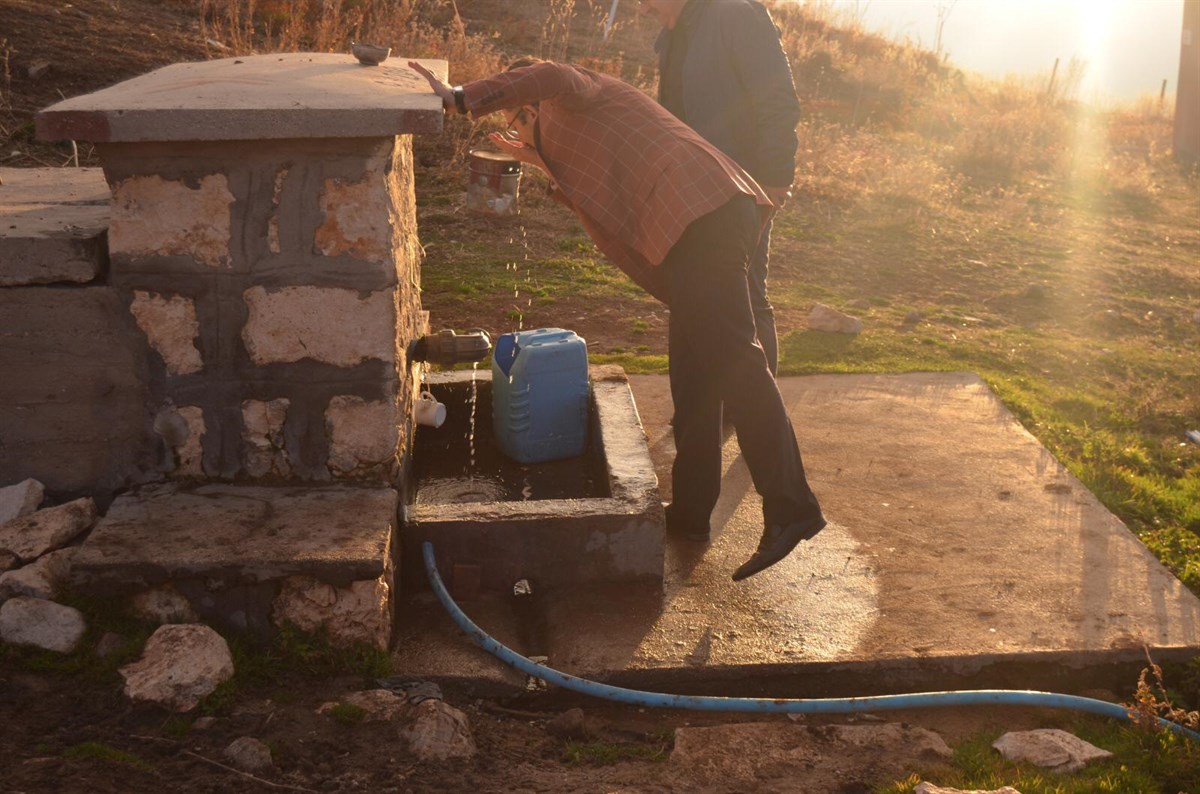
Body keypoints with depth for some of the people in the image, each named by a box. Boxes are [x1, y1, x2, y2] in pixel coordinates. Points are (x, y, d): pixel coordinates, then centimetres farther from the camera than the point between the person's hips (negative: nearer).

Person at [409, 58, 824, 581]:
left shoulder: (571, 94, 13)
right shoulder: (580, 127, 40)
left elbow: (550, 77, -13)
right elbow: (597, 197, 30)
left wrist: (459, 99, -13)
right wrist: (544, 163, 30)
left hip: (700, 212, -10)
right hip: (715, 213, 10)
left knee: (731, 357, -16)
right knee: (693, 361, 13)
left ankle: (790, 509, -21)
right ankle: (691, 508, 20)